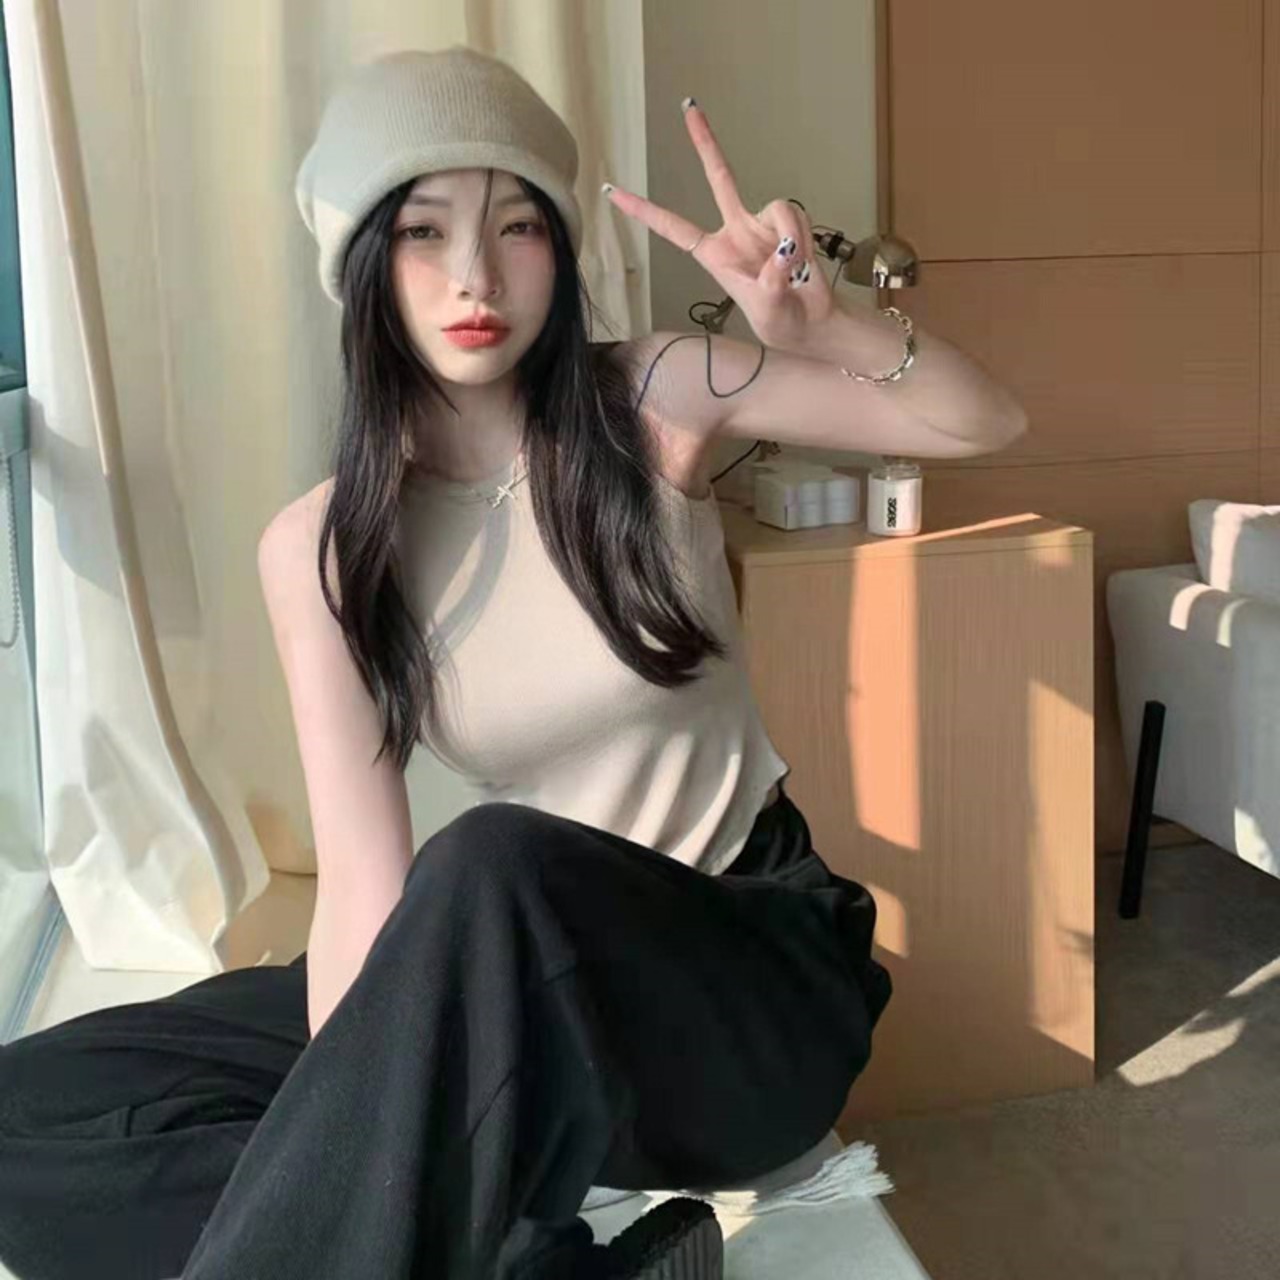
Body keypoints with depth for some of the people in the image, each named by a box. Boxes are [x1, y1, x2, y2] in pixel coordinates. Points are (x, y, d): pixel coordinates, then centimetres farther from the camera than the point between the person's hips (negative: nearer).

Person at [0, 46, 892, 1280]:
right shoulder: (321, 548, -5)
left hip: (754, 971, -3)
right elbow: (363, 886, -13)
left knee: (493, 866, -39)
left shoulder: (653, 410, -7)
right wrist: (353, 1157, -26)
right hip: (522, 989, 4)